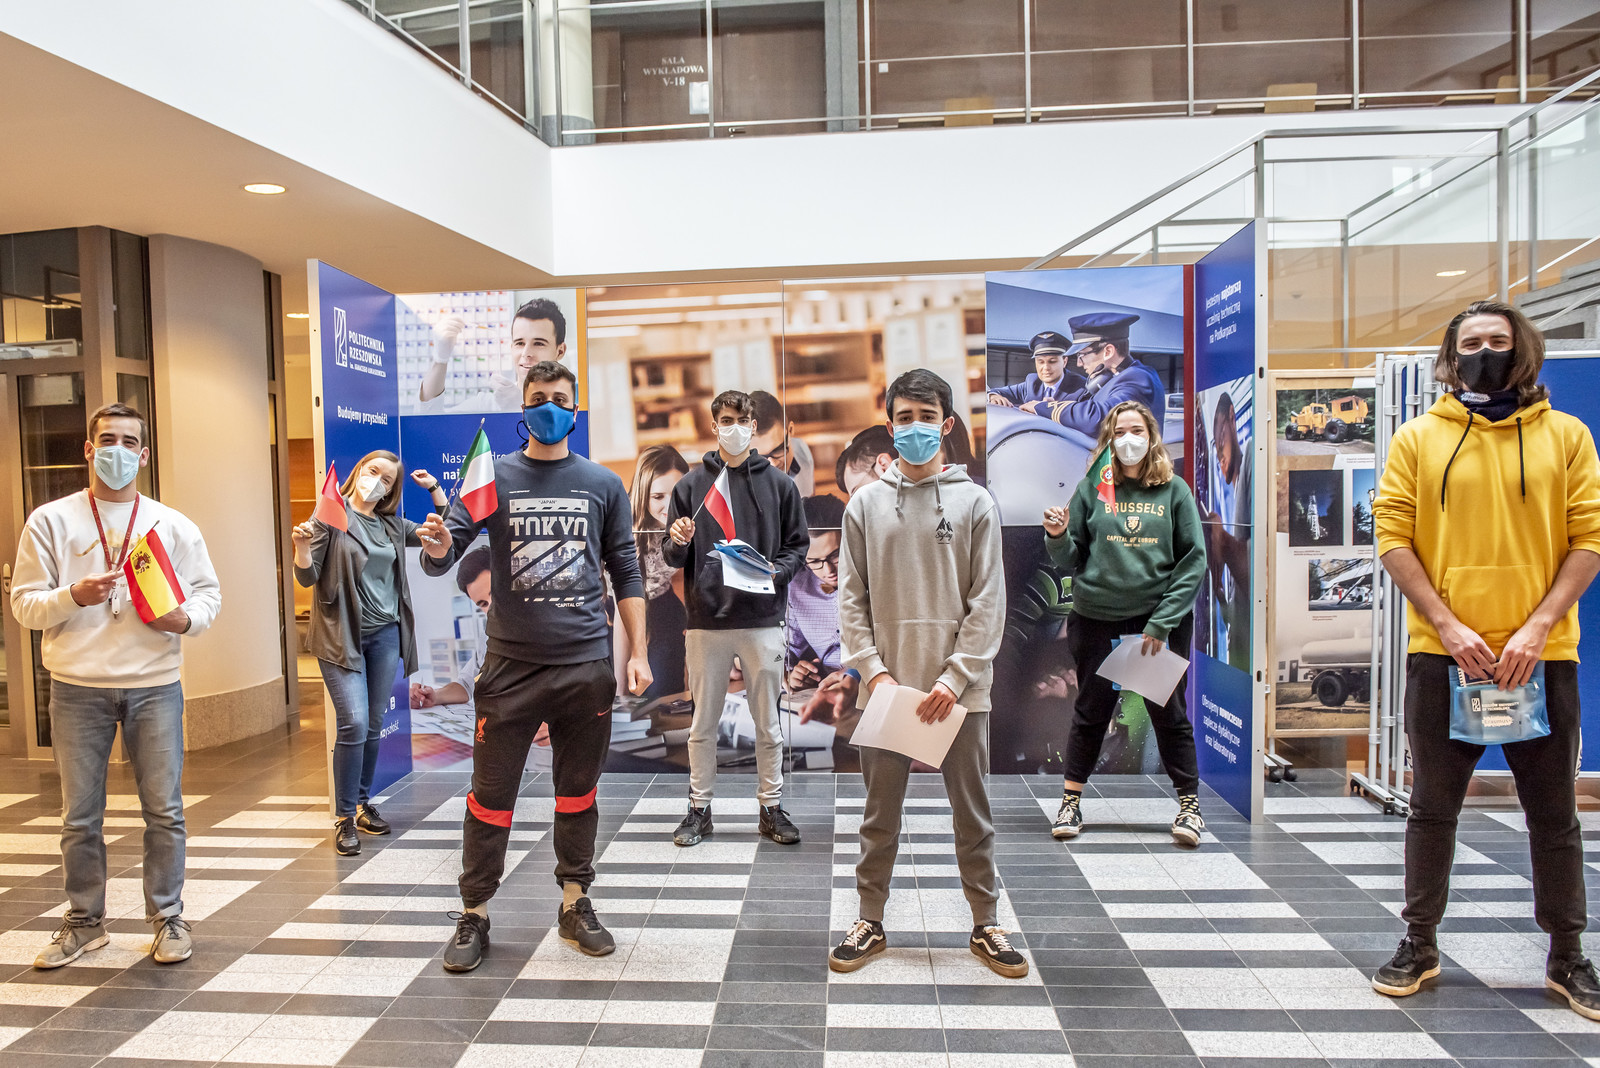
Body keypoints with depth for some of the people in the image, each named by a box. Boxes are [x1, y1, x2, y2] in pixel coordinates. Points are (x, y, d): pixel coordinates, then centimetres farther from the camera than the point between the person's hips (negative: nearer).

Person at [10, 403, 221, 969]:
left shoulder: (173, 525, 6)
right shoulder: (49, 521, 4)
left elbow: (209, 593, 7)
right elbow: (24, 604, 2)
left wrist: (185, 618, -14)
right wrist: (74, 596, -18)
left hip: (154, 685, 0)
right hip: (77, 689, 0)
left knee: (164, 810, 4)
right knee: (80, 816, 9)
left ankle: (168, 918, 18)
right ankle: (84, 922, 26)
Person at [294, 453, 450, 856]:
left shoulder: (391, 526, 10)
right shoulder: (331, 517, -3)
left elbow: (447, 530, 17)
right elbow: (308, 577, -7)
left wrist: (434, 487, 6)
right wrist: (302, 546, -27)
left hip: (385, 633, 5)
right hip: (342, 636, -5)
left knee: (374, 727, 11)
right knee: (354, 724, -13)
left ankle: (363, 803, 26)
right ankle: (344, 819, 0)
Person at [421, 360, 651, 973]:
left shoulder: (602, 485, 7)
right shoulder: (493, 478, 4)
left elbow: (626, 575, 9)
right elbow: (440, 561, -2)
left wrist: (638, 652, 2)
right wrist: (437, 545, -26)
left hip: (586, 665, 1)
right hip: (511, 666, -1)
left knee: (578, 793, 12)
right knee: (491, 795, 5)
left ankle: (575, 905, 28)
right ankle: (474, 914, 21)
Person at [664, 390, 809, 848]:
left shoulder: (778, 483, 7)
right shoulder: (691, 485, 7)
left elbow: (798, 546, 8)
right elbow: (674, 558, 10)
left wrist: (776, 571, -11)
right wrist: (678, 542, -13)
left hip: (763, 620, 0)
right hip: (706, 620, 1)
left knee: (768, 721, 7)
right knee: (703, 721, 9)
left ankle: (771, 807, 21)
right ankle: (699, 808, 23)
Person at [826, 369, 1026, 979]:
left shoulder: (975, 502, 1)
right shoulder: (865, 504, 5)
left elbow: (987, 602, -2)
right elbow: (851, 597, 3)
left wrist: (956, 678, -10)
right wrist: (874, 670, -8)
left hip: (960, 688, -1)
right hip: (886, 685, 1)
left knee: (973, 813, 10)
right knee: (880, 813, 11)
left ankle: (986, 924, 26)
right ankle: (870, 922, 25)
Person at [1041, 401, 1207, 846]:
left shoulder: (1173, 490, 2)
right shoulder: (1091, 489, 3)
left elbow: (1194, 560, -2)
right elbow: (1071, 560, 5)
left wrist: (1161, 623, -9)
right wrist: (1057, 537, -18)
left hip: (1160, 618, 0)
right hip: (1096, 617, 1)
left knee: (1168, 711, 6)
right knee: (1092, 709, 9)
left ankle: (1189, 804, 20)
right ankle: (1071, 801, 20)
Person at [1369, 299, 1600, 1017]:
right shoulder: (1417, 439, 4)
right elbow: (1393, 536, -3)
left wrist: (1539, 626, -12)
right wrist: (1448, 626, -11)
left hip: (1541, 655, 1)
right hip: (1441, 655, 0)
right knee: (1432, 808, 9)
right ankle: (1419, 945, 22)